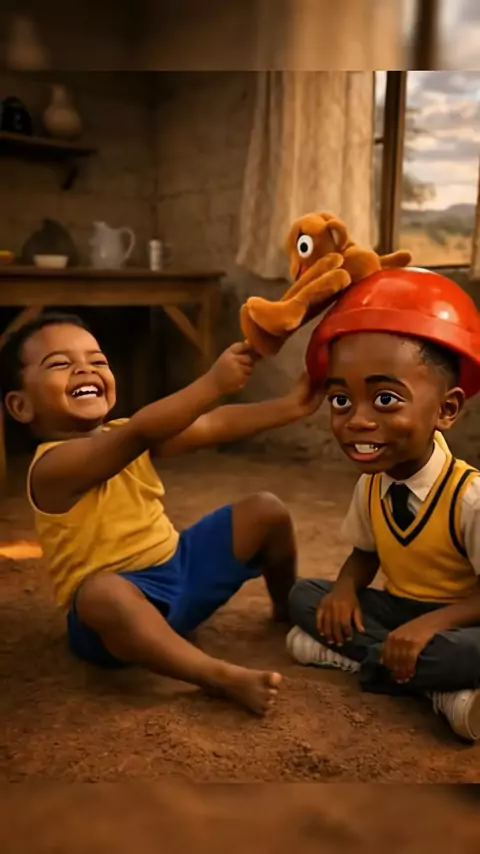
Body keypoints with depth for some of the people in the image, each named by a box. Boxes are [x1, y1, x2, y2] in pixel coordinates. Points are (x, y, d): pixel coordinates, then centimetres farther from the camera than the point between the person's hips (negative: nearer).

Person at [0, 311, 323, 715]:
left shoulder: (124, 436, 4)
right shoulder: (54, 464, -21)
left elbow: (212, 426, -7)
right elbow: (140, 434, -38)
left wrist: (287, 407, -18)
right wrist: (213, 383, -46)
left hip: (179, 563, 8)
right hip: (127, 595, -7)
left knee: (267, 511, 2)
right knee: (103, 592, -42)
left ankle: (289, 608, 25)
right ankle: (224, 676, -40)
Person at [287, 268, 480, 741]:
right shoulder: (370, 486, -7)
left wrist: (434, 622, -35)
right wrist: (346, 589, -14)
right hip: (396, 609, 7)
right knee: (303, 594, -12)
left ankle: (357, 657, -19)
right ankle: (441, 687, -16)